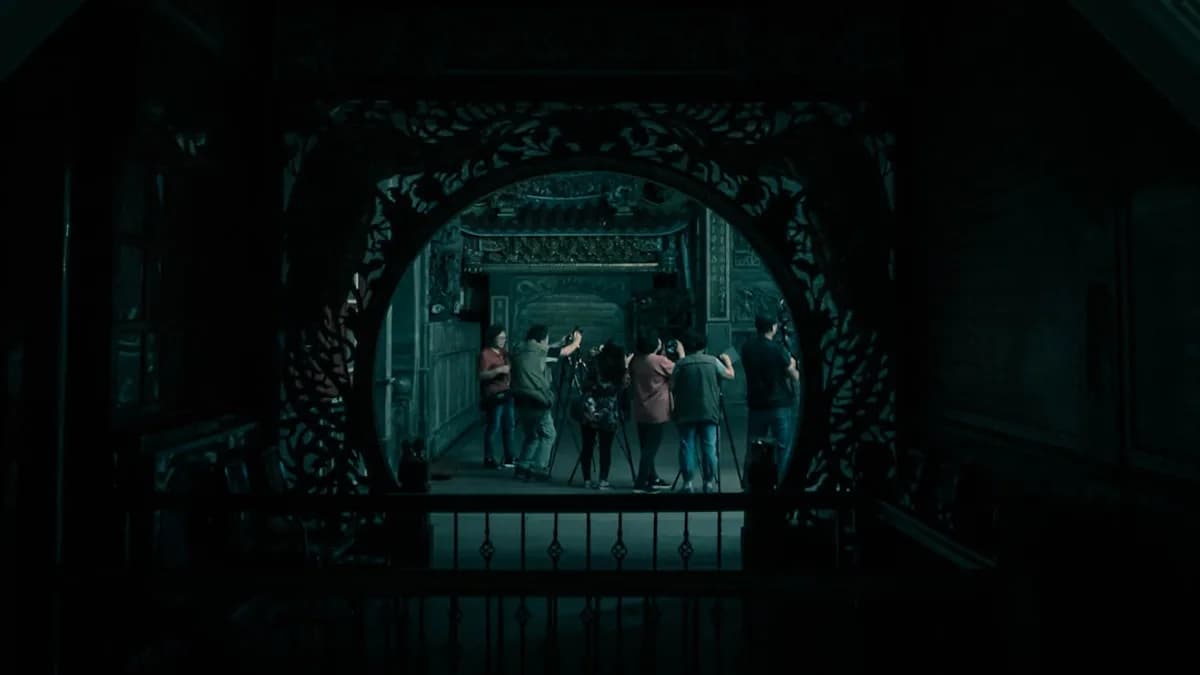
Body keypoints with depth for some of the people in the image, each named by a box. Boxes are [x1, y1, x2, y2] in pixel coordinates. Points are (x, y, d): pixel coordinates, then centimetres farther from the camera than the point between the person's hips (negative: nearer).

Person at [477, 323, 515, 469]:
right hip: (494, 396, -8)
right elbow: (482, 376, -17)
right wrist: (498, 370, -26)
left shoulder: (503, 352, 14)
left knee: (508, 426, 9)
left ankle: (509, 458, 16)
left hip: (506, 394, 8)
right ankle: (489, 459, 2)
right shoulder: (485, 354, -9)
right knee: (493, 427, -6)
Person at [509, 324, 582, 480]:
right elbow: (566, 352, 7)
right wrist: (577, 340, 25)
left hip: (520, 401, 7)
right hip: (537, 401, -7)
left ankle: (522, 467, 14)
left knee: (531, 435, 20)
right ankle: (538, 468, -1)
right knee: (547, 435, 6)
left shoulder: (518, 351, 13)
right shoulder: (539, 350, -3)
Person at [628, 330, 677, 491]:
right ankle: (641, 483, -5)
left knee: (646, 447, 14)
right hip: (657, 413, -7)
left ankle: (653, 479, 25)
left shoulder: (634, 361, 2)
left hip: (640, 412, 7)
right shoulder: (660, 361, -15)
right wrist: (682, 353, 12)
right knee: (651, 448, -3)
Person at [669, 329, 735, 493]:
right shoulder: (713, 361, 1)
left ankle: (688, 482, 2)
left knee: (687, 446, 4)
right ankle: (709, 481, 7)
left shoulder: (680, 364, -4)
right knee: (709, 446, 5)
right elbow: (730, 375, 14)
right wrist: (728, 361, 33)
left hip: (686, 413, -1)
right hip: (709, 412, 1)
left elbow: (672, 387, -3)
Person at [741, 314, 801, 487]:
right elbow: (795, 377, -6)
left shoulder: (747, 348, 2)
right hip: (780, 406, -5)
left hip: (755, 405, 5)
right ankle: (781, 484, 1)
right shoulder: (777, 349, -13)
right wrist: (792, 365, 14)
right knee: (783, 449, 2)